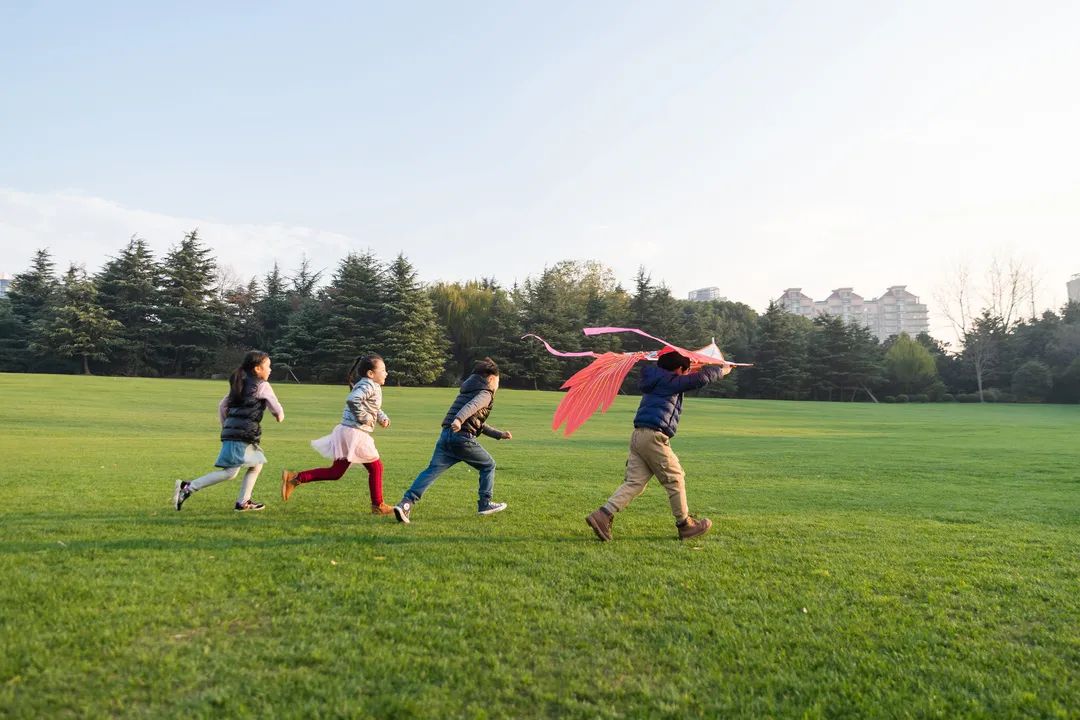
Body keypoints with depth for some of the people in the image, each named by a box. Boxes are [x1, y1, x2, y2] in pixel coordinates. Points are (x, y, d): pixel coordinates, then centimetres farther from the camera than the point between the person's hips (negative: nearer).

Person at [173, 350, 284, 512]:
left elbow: (222, 406, 21)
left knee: (257, 464, 18)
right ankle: (188, 488, -14)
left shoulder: (240, 385, 21)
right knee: (229, 472, -11)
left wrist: (226, 427, 26)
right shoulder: (262, 386, -2)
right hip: (243, 434, -9)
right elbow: (276, 408, 3)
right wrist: (280, 416, 25)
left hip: (231, 430, 9)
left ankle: (243, 502, 16)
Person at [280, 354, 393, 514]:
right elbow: (352, 400, -32)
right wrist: (364, 418, -22)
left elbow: (375, 408, 30)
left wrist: (382, 417, 11)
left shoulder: (373, 387, 16)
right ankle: (378, 505, 13)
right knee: (376, 467, 3)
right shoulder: (368, 385, -15)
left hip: (347, 433, 10)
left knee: (335, 473, 13)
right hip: (354, 433, -10)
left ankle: (294, 478, 12)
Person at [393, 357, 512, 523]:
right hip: (463, 437, -7)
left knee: (432, 470, -2)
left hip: (446, 435, 7)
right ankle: (485, 504, 18)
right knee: (488, 466, 14)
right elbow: (471, 406, -21)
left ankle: (406, 503, -17)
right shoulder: (485, 393, 3)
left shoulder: (467, 391, 30)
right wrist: (459, 419, -39)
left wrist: (499, 434, 40)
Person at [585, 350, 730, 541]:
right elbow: (701, 378, -6)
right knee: (675, 480, 4)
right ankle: (685, 525, 14)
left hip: (638, 436, 9)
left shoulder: (656, 381, 22)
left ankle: (603, 515, -9)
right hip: (653, 437, -9)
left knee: (635, 482, 3)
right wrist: (721, 370, 11)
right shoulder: (670, 381, -3)